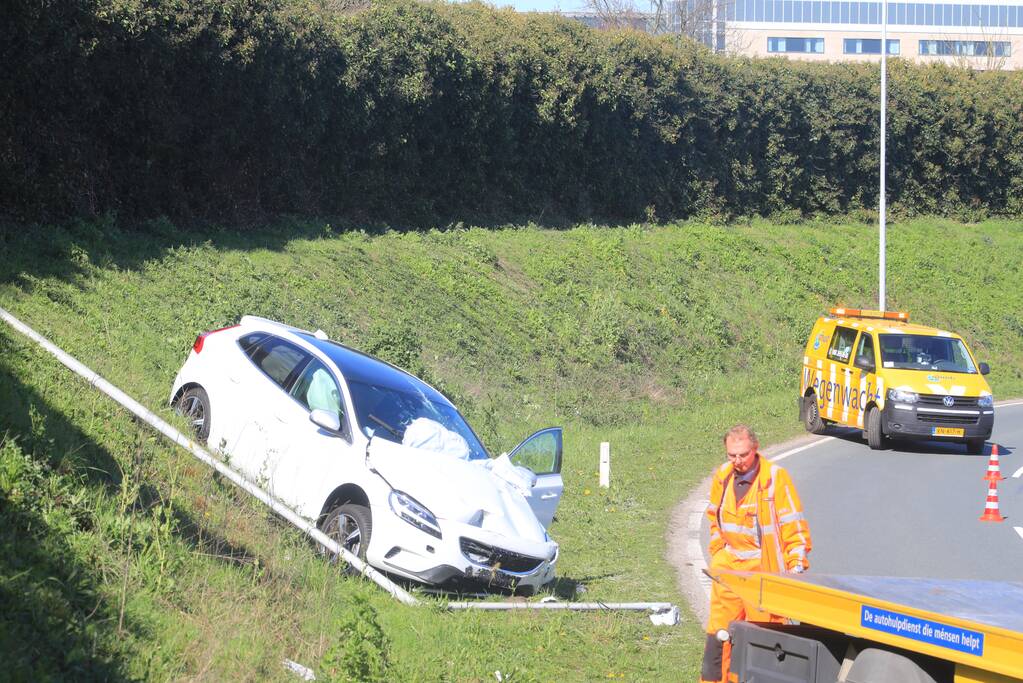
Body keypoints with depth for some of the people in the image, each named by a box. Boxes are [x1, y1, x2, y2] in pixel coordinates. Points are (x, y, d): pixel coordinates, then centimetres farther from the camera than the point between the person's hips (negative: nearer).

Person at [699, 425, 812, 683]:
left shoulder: (776, 477, -9)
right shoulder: (722, 476, 7)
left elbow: (794, 526, -7)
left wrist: (797, 567, -11)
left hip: (763, 568, -5)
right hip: (728, 567, 5)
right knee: (718, 630, 6)